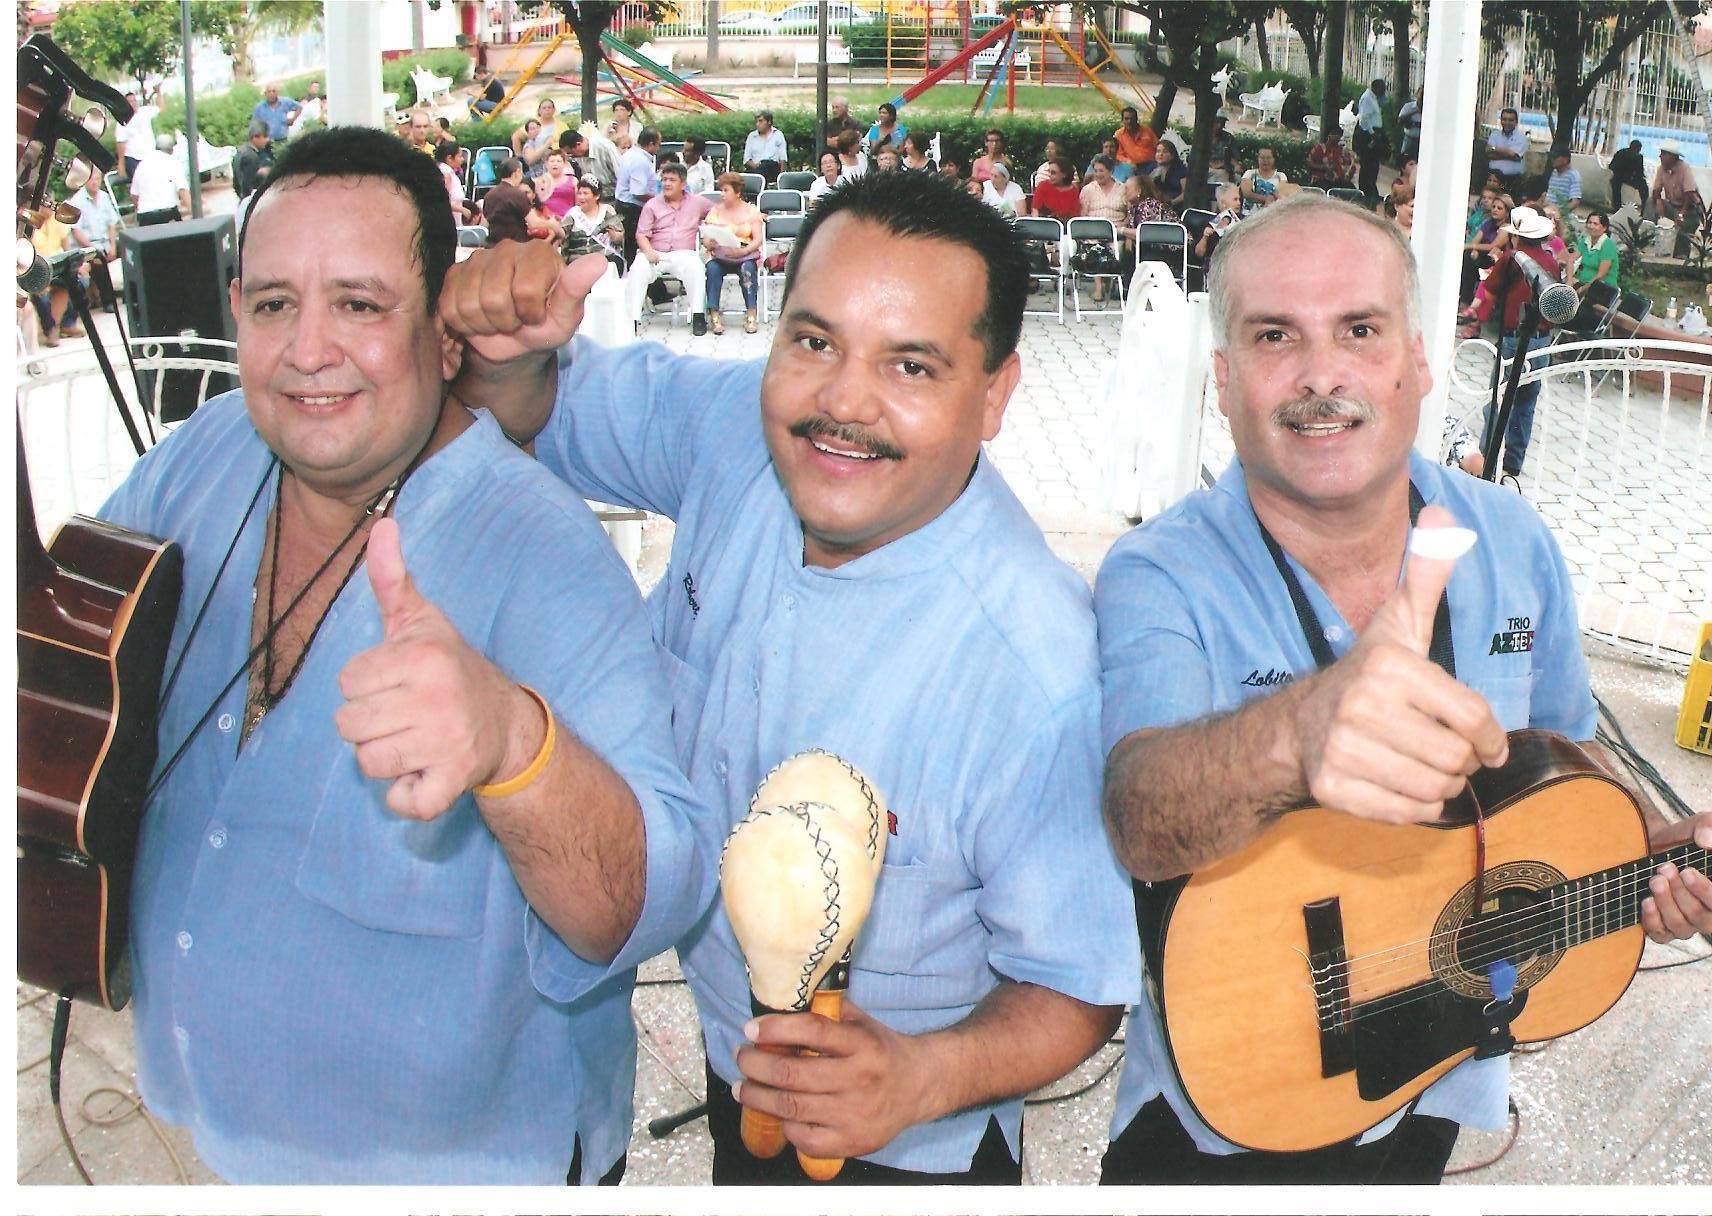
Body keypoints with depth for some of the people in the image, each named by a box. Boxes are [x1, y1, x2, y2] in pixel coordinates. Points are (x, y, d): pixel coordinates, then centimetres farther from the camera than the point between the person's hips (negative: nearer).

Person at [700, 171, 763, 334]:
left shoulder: (751, 210, 9)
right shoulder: (715, 210, 14)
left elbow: (758, 239, -1)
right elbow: (705, 239, 6)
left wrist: (743, 250, -20)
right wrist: (709, 243, -19)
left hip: (745, 254, -1)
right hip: (719, 254, 1)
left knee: (748, 267, -35)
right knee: (713, 268, -32)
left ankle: (751, 315, -33)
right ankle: (714, 315, -34)